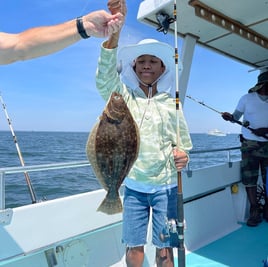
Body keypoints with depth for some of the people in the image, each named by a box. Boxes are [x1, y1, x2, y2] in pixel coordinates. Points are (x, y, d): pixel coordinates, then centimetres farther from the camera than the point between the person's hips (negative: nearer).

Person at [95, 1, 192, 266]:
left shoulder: (171, 104, 2)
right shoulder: (124, 97, -1)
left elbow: (183, 142, 9)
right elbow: (105, 78, -22)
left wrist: (181, 155, -15)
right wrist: (115, 29, -36)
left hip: (166, 186, 1)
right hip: (133, 186, 0)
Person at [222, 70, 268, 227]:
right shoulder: (247, 98, 1)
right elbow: (236, 117, 7)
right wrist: (230, 117, -14)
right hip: (250, 144, -1)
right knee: (249, 178, -3)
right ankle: (255, 212, 7)